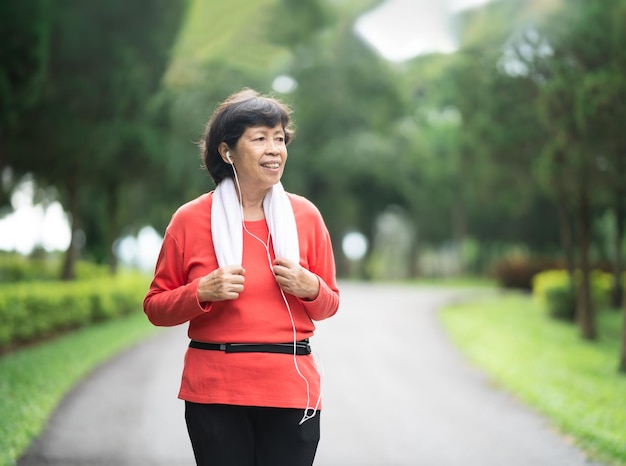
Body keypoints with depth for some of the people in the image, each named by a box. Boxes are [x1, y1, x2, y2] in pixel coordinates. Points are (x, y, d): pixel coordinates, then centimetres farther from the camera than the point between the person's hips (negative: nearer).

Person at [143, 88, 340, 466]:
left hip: (291, 392, 1)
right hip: (215, 394, -1)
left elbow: (329, 305, 15)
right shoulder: (190, 220, 1)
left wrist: (310, 288, -7)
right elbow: (156, 306, 6)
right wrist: (203, 292, -12)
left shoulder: (305, 215, 6)